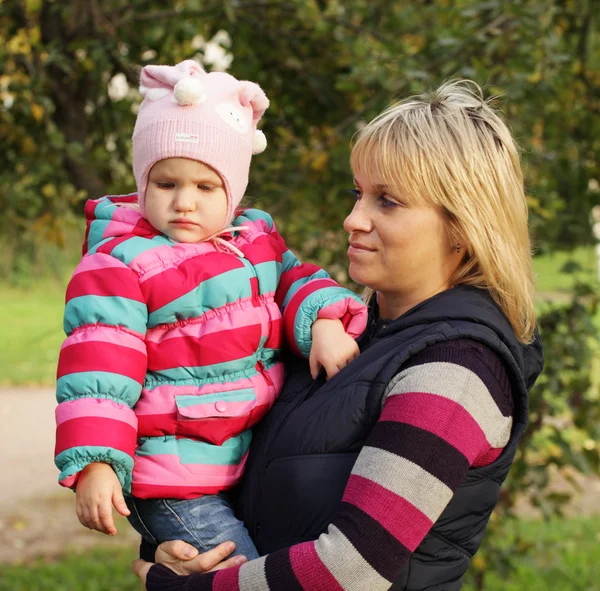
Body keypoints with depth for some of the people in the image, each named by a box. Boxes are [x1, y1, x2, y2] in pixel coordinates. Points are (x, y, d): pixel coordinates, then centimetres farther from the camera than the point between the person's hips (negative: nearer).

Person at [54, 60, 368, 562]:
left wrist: (325, 324, -12)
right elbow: (97, 367, -15)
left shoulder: (257, 236, 10)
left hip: (255, 462, 7)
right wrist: (94, 464, -22)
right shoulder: (121, 262, -11)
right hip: (174, 480, -7)